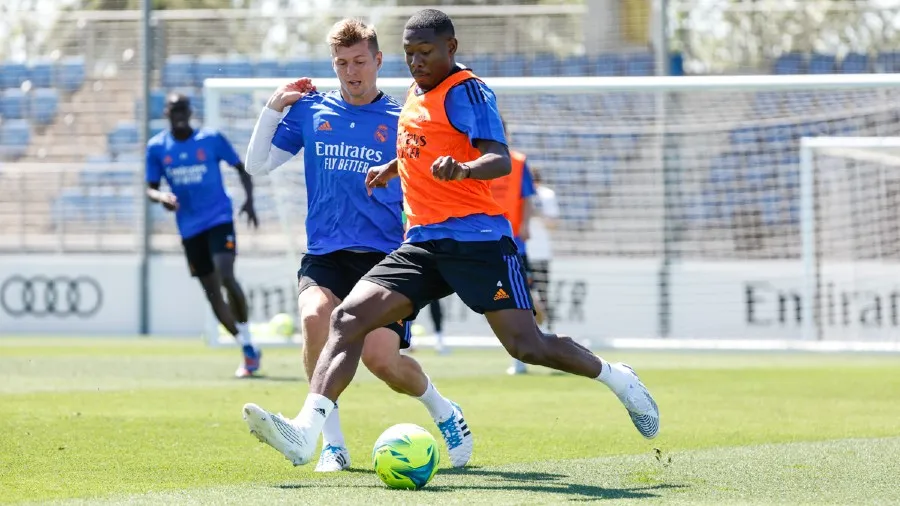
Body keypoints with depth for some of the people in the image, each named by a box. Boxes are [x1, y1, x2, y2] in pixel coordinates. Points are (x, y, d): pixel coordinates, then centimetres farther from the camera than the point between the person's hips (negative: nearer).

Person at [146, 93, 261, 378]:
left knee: (226, 277, -23)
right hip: (189, 228, 4)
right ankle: (249, 351, 15)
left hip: (219, 218, -4)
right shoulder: (157, 148, 3)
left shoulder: (212, 139, -3)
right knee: (212, 293, 4)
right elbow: (150, 188, 6)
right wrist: (161, 197, -18)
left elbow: (241, 167, 7)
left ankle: (249, 346, -8)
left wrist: (249, 200, -8)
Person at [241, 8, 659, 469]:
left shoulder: (466, 91, -7)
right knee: (348, 318, -12)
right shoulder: (416, 93, 17)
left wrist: (462, 169, -40)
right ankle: (305, 433, -25)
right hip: (423, 242, 7)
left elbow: (501, 159, -22)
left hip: (476, 238, -7)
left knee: (527, 346, -11)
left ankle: (617, 378, 18)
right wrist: (392, 168, 40)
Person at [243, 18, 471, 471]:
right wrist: (274, 107, 3)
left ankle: (444, 413, 16)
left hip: (384, 257, -2)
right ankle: (332, 445, -17)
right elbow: (257, 165, 11)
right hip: (324, 257, 2)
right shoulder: (309, 111, 9)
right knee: (316, 319, -30)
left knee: (381, 358, -18)